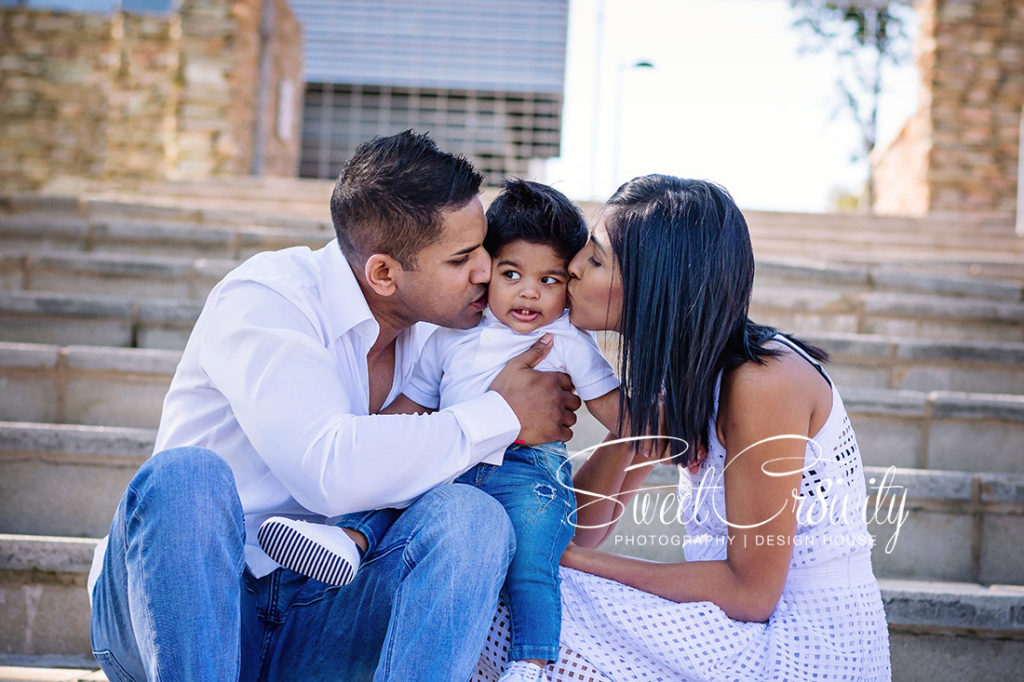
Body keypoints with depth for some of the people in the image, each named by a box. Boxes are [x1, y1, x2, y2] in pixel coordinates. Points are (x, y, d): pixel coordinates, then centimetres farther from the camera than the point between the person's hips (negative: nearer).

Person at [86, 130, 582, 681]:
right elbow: (332, 472, -31)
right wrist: (501, 416, -20)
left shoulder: (433, 333, 6)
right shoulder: (261, 300, -14)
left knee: (472, 513, -21)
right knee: (186, 475, -35)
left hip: (315, 626, 4)